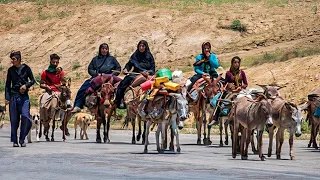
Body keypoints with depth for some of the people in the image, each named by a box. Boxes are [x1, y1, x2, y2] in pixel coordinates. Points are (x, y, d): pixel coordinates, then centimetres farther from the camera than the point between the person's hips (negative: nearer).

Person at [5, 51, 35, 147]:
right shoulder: (11, 70, 7)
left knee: (25, 116, -14)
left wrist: (26, 85, -12)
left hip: (24, 96, -1)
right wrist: (7, 97, 0)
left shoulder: (26, 68, 3)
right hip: (14, 96, 1)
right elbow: (8, 84, 8)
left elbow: (32, 80, 8)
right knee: (14, 119, 1)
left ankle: (22, 139, -3)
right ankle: (15, 141, 8)